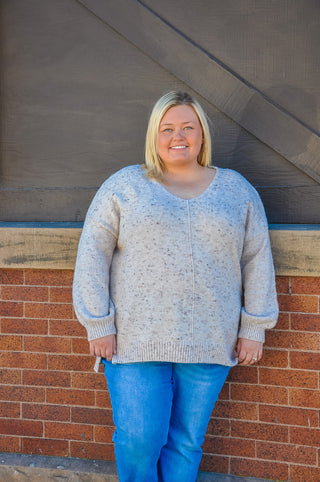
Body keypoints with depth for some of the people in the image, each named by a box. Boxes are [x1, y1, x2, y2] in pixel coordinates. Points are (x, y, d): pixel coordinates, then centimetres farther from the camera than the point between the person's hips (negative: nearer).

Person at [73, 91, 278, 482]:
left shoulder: (237, 190, 8)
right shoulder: (124, 186, 2)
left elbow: (257, 259, 8)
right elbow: (93, 254, -1)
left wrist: (254, 328, 2)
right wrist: (98, 324, -7)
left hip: (208, 344, 2)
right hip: (136, 339, -1)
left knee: (186, 441, 11)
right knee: (139, 439, 2)